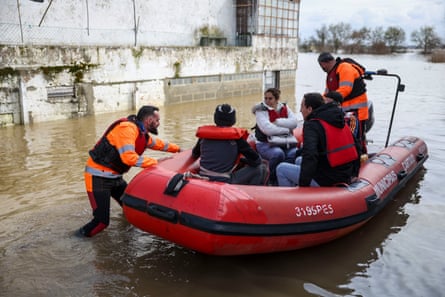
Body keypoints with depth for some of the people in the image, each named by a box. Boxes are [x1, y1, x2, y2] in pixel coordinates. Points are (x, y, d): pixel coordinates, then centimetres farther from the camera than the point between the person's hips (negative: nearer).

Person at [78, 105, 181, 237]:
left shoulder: (142, 134, 8)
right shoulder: (126, 128, -21)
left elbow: (158, 143, 29)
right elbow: (129, 157, -31)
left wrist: (177, 149, 37)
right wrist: (154, 162, -21)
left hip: (114, 177, 9)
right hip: (98, 178, -9)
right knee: (102, 221, -11)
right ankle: (81, 236, 14)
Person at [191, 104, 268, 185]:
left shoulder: (204, 134, 7)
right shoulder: (236, 136, -4)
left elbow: (194, 155, 24)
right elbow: (256, 160, -1)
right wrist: (242, 160, 19)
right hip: (224, 183, -4)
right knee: (261, 168, 9)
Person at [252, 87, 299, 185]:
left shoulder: (285, 108, 12)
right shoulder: (261, 110, -2)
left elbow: (294, 122, -3)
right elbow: (267, 129, -16)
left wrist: (277, 122, -13)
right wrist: (286, 129, -9)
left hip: (286, 143, 4)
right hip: (266, 144, -3)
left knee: (295, 154, -27)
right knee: (278, 153, -34)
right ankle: (273, 181, -10)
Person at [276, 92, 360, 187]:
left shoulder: (312, 125, -15)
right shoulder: (341, 121, 11)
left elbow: (309, 156, -28)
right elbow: (356, 147, 15)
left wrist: (303, 184, -23)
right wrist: (353, 173, 22)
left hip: (327, 181, -9)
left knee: (281, 169, 4)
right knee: (299, 161, 28)